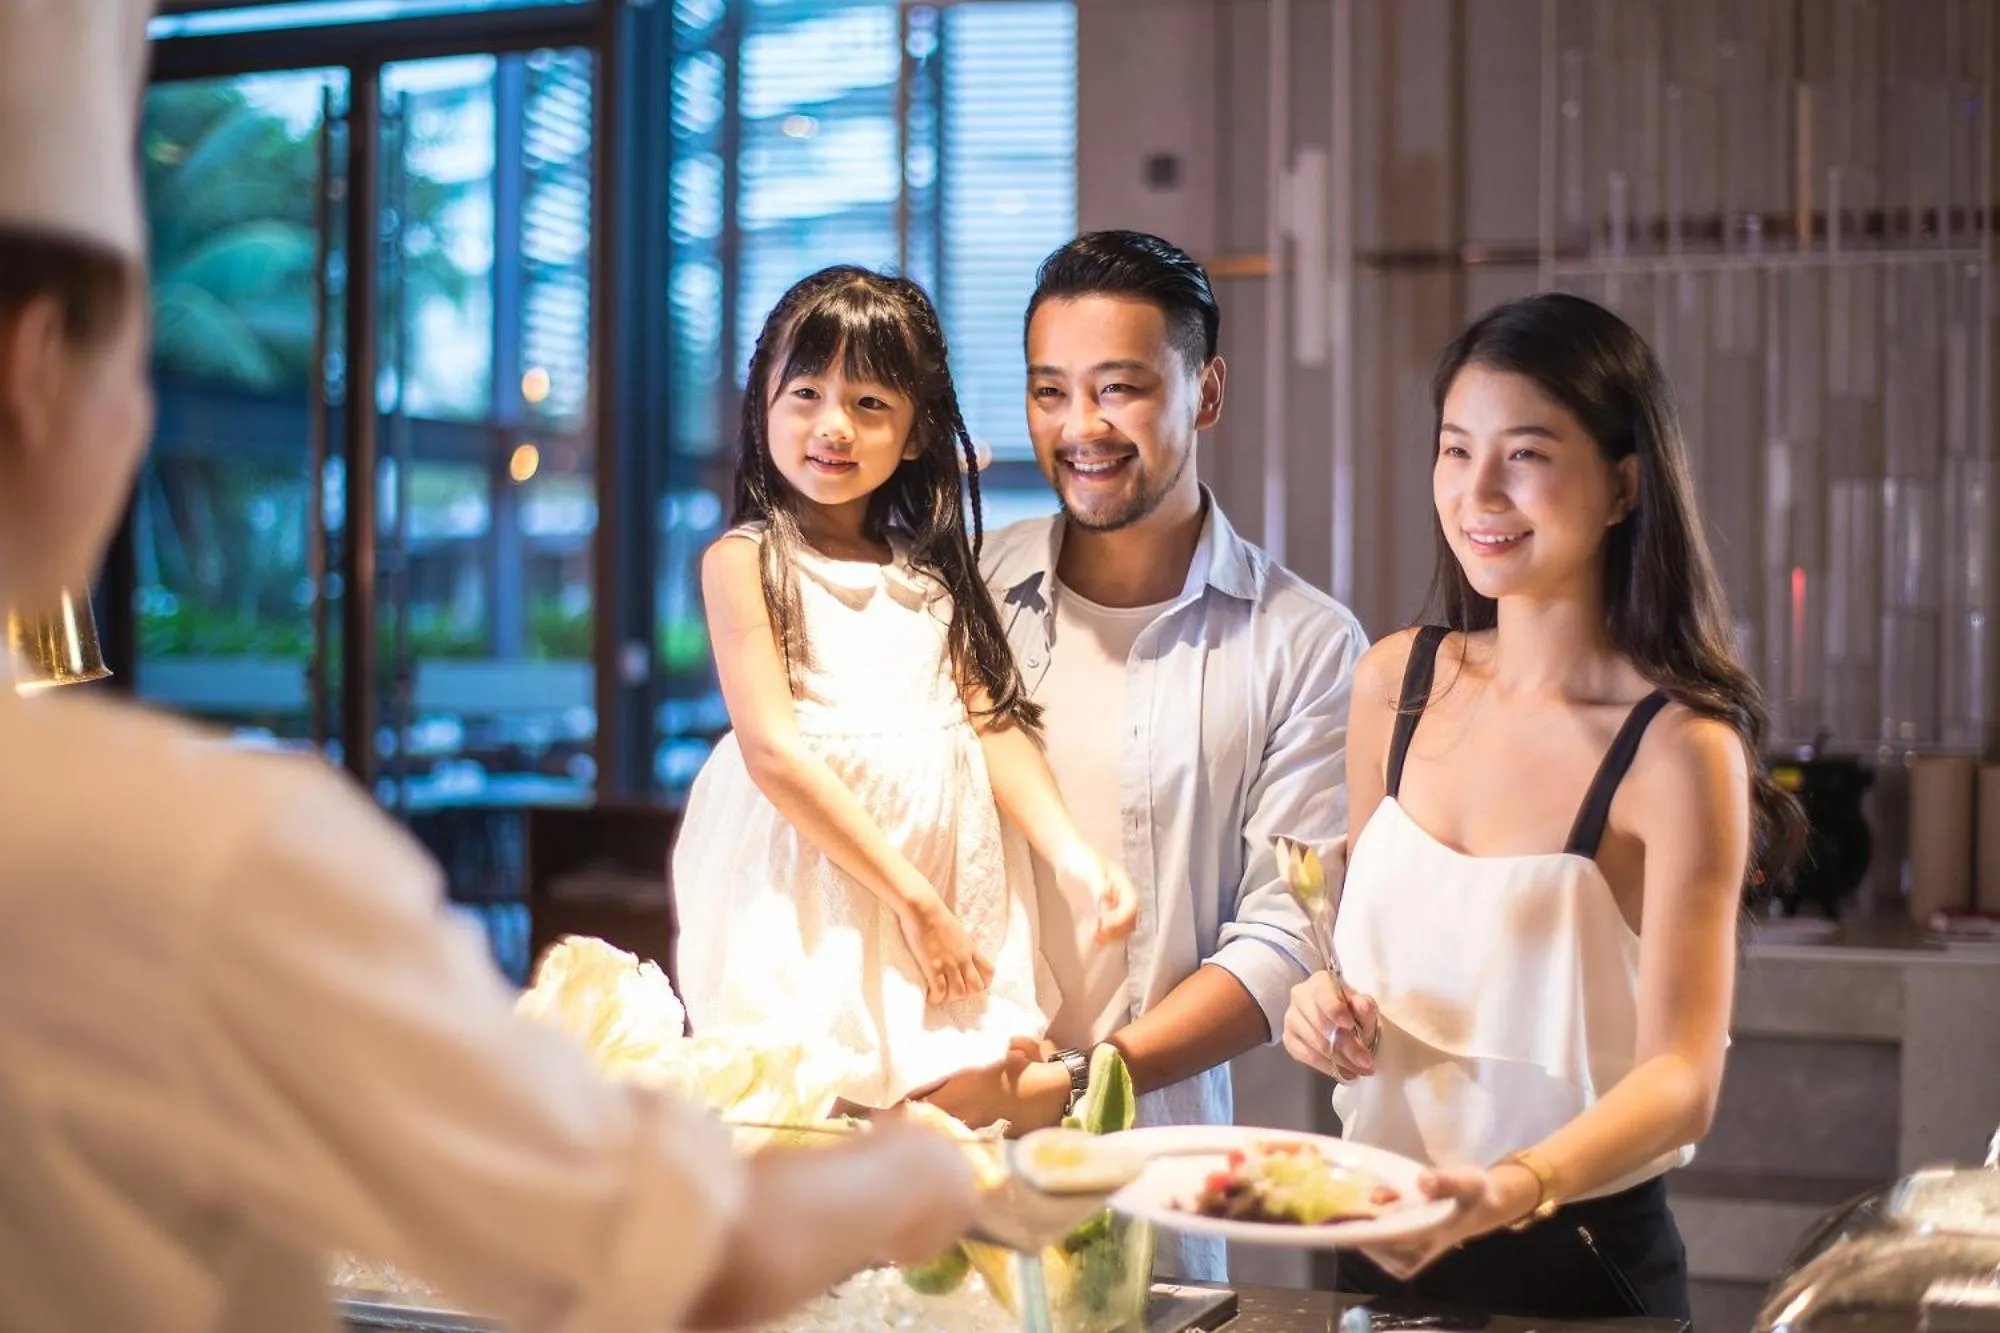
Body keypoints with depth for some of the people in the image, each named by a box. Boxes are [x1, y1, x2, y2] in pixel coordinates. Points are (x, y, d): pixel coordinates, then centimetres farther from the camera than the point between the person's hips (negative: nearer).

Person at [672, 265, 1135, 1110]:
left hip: (951, 867, 5)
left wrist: (1074, 859, -9)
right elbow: (773, 750, -11)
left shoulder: (932, 573, 15)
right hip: (809, 875, -4)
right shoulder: (744, 560, -2)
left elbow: (994, 720, 7)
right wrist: (912, 899, -14)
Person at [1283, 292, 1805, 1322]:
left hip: (1577, 1267, -5)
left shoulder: (1678, 748, -17)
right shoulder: (1395, 682, -2)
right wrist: (1326, 1002, -8)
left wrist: (1517, 1186, -37)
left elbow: (1682, 1077, -21)